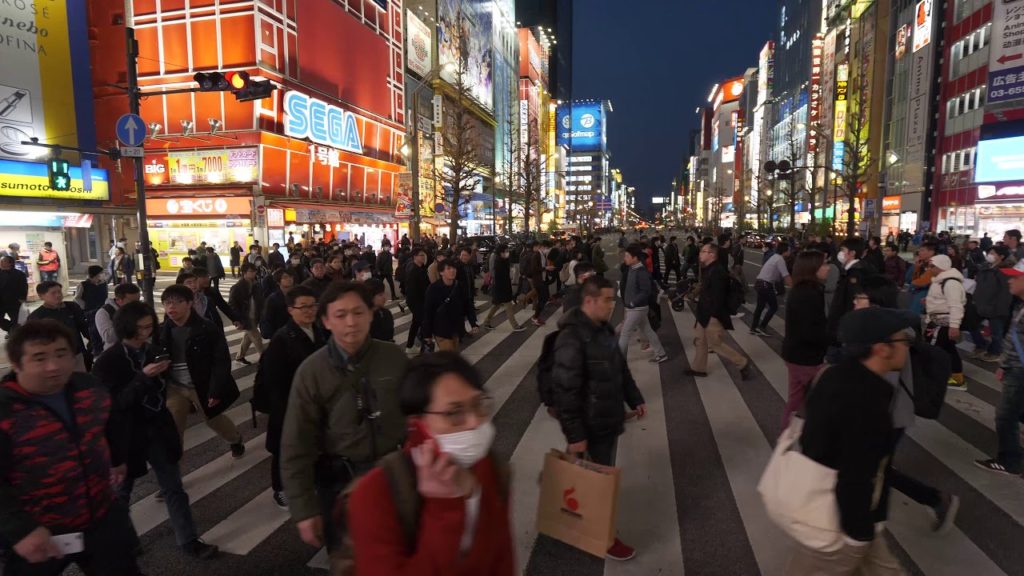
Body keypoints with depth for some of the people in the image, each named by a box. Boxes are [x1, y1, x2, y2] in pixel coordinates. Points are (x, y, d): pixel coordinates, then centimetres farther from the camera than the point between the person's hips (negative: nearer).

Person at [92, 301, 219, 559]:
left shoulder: (153, 351, 1)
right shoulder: (108, 360, -14)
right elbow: (113, 402, -20)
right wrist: (142, 377, -28)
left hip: (157, 428, 4)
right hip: (127, 433, -4)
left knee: (174, 488, 6)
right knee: (122, 491, 17)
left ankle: (189, 541, 14)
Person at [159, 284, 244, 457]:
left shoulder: (208, 329, -18)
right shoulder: (163, 331, -5)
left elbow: (222, 362, -17)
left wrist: (215, 391, -20)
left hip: (202, 387, -2)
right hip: (174, 388, 3)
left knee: (215, 421, 20)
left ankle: (236, 441, 50)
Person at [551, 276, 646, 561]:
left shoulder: (603, 329, 5)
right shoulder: (572, 338, -26)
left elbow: (621, 368, 18)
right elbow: (566, 391, -26)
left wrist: (635, 399, 20)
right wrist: (574, 434, -24)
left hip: (608, 419, 9)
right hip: (590, 426, -9)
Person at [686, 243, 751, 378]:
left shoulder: (718, 271, -24)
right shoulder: (708, 269, 8)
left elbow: (719, 296, -26)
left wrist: (714, 316, -25)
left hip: (713, 316, -10)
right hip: (705, 314, 10)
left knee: (715, 344, 2)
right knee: (701, 340, 17)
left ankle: (742, 363, 15)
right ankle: (698, 368, 30)